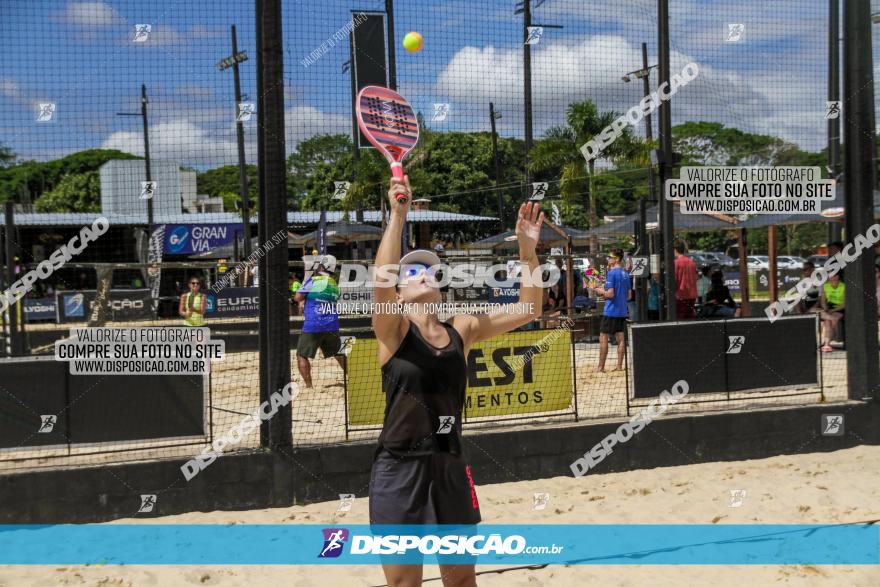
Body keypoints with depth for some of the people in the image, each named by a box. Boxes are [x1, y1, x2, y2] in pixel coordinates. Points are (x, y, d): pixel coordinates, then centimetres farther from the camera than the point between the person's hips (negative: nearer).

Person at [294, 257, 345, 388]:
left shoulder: (313, 281, -7)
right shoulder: (335, 285, 11)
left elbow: (298, 297, -4)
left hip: (313, 325, -6)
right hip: (332, 326, 6)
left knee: (302, 355, 3)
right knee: (339, 353, 20)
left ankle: (308, 385, -7)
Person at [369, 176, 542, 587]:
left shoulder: (462, 330, 6)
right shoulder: (393, 331, -6)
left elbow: (527, 310, 4)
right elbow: (380, 278, -25)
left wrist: (527, 249, -7)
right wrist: (398, 215, -30)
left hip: (450, 466, 4)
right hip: (400, 468, -4)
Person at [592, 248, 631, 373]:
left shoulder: (612, 273, -14)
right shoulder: (625, 274, 11)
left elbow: (610, 293, -20)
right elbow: (628, 296, 16)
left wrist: (601, 291, 0)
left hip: (611, 311, -8)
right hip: (623, 311, 8)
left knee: (603, 338, 0)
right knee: (620, 338, 8)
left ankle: (601, 367, 1)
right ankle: (619, 366, 7)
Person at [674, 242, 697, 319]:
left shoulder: (676, 262, -9)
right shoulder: (692, 261, 9)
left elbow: (674, 279, -12)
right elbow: (695, 278, 14)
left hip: (680, 295, -6)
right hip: (692, 295, 6)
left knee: (680, 319, -2)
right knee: (690, 318, 10)